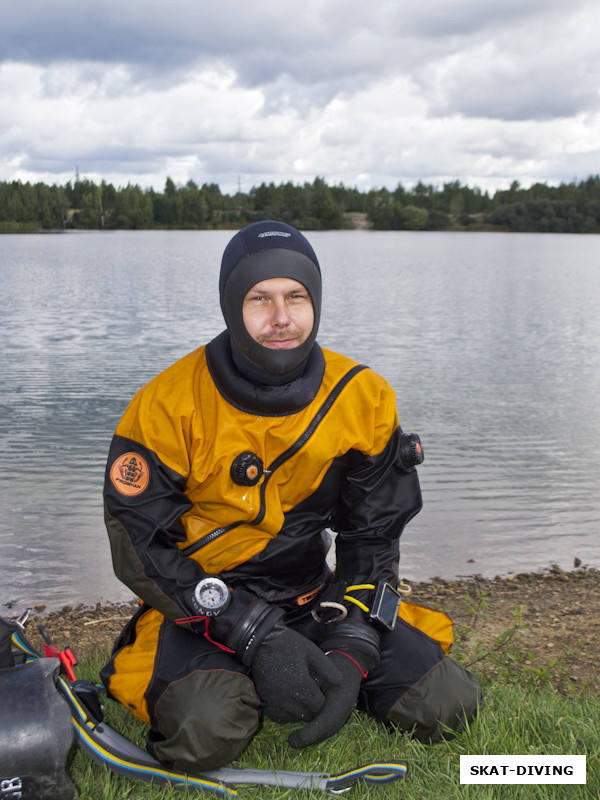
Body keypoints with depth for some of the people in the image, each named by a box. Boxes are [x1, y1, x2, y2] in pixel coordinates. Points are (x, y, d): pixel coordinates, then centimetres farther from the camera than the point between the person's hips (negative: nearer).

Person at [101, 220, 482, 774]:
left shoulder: (362, 399, -7)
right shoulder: (169, 406, -16)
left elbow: (373, 537, 0)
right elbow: (142, 548, -14)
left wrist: (350, 655, -14)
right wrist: (257, 638, -23)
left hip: (312, 599, 4)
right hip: (203, 609, -3)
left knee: (447, 705, -9)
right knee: (206, 732, -32)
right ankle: (210, 683, 4)